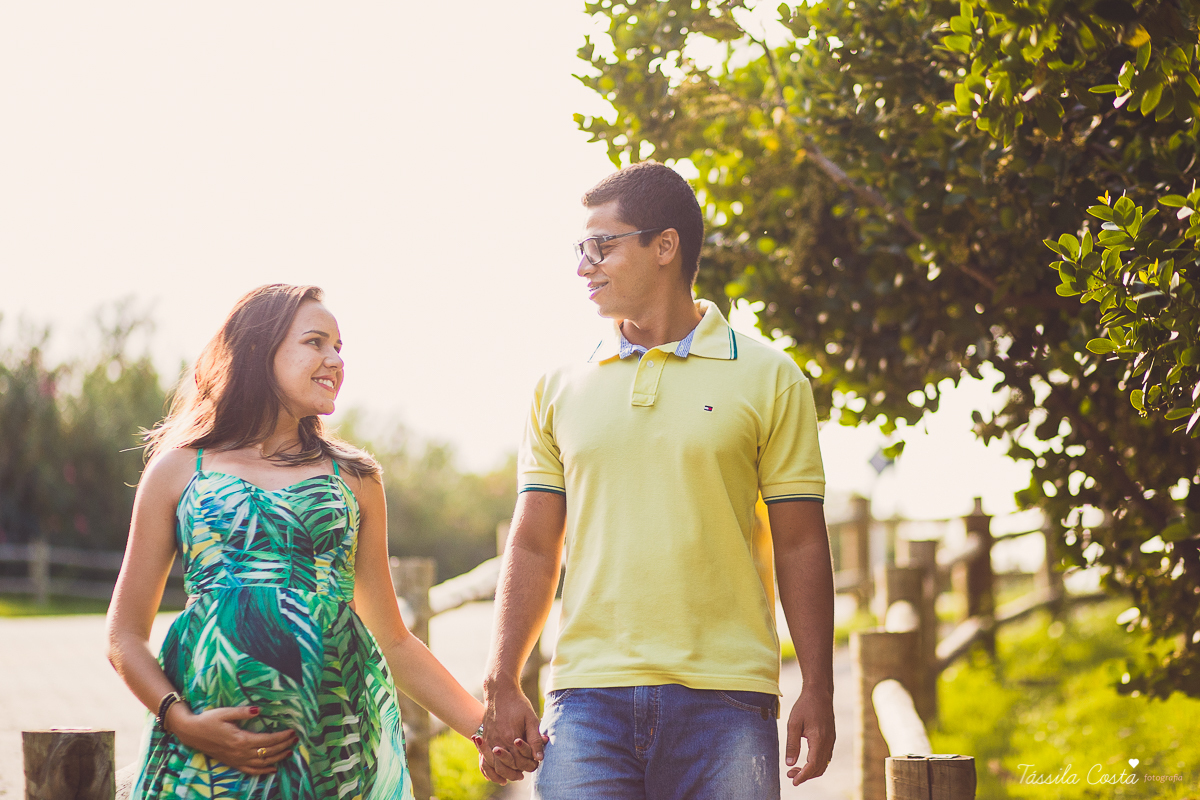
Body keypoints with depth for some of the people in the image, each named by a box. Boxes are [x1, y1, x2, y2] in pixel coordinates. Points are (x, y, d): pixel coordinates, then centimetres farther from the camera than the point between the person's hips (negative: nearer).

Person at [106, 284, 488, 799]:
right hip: (211, 741, -1)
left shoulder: (354, 478, 15)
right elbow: (126, 636, 9)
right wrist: (181, 721, -7)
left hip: (343, 733, 2)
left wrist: (490, 728, 11)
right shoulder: (179, 469, 10)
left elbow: (394, 642, 18)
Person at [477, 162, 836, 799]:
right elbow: (533, 549, 12)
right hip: (587, 698, 2)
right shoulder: (560, 390, 12)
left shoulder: (767, 379, 5)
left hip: (725, 699, -2)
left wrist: (817, 690, -2)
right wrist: (501, 687, 4)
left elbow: (799, 547, 4)